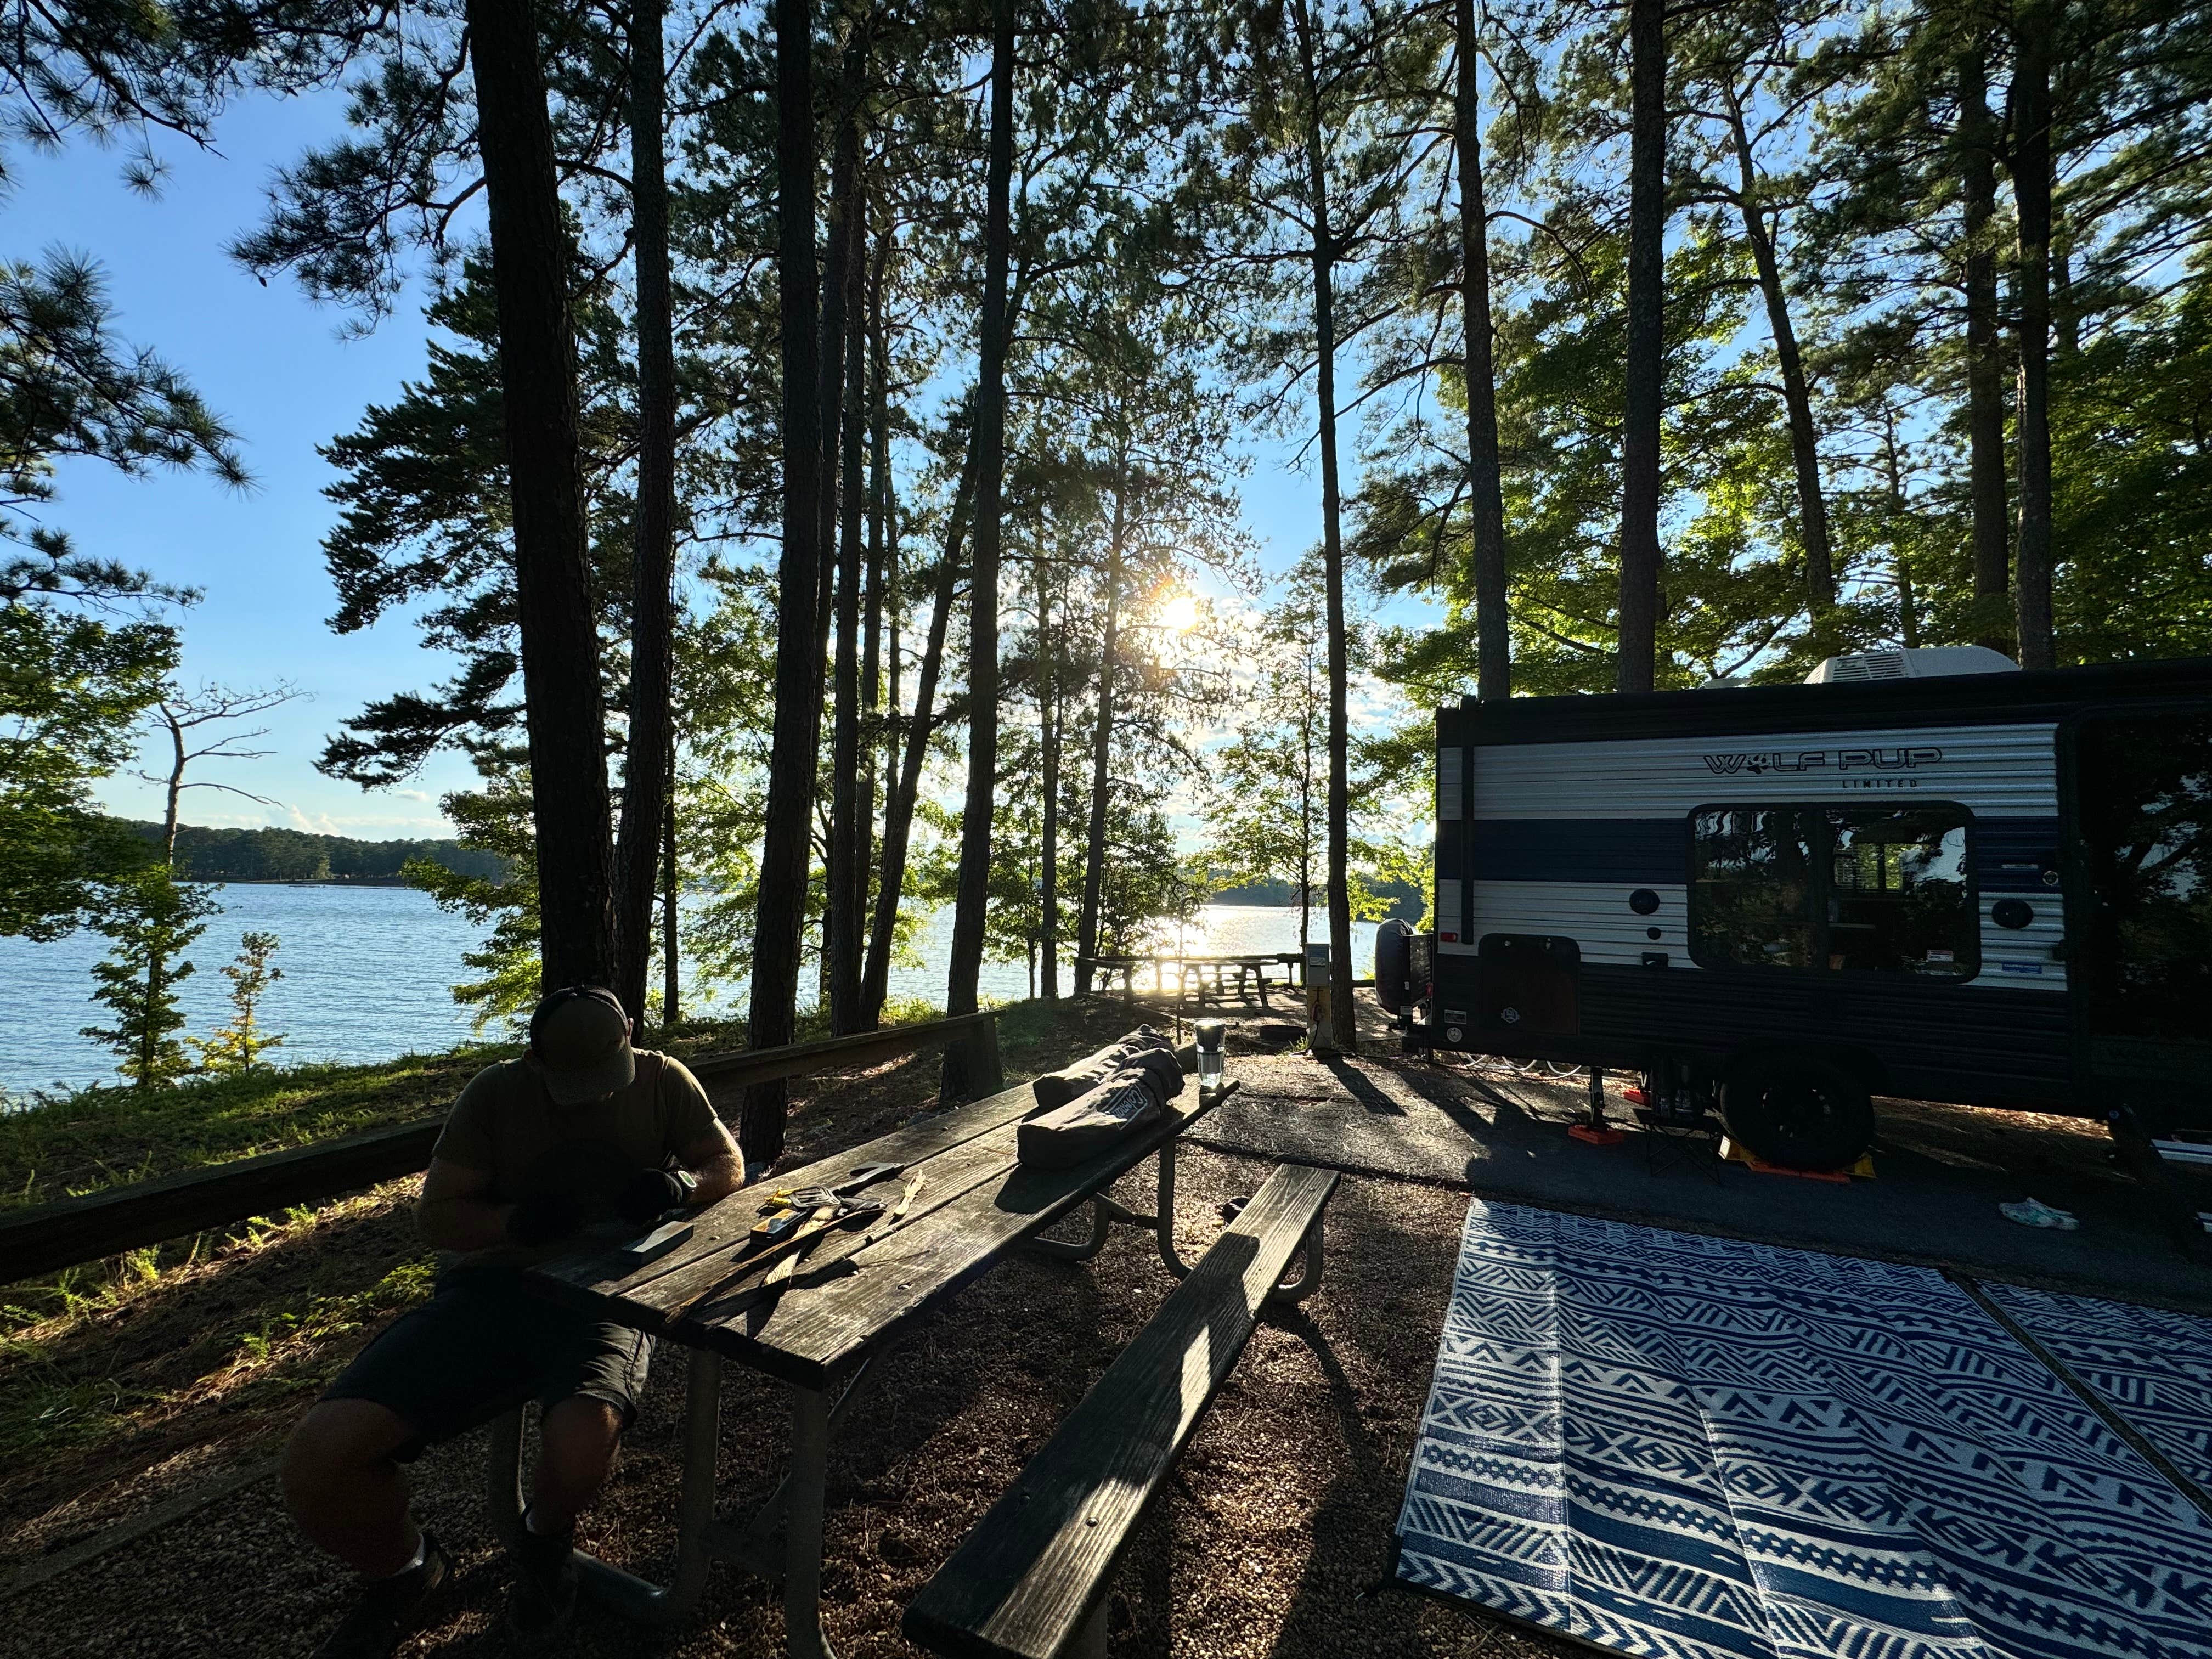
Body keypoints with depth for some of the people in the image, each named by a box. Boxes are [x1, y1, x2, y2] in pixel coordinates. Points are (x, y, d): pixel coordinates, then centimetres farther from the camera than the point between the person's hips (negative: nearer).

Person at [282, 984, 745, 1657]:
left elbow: (729, 1166, 7)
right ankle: (401, 1574, 18)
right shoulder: (495, 1093, 0)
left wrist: (681, 1185, -17)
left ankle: (545, 1543, 9)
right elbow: (435, 1215, 3)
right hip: (489, 1288, 2)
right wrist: (515, 1223, -18)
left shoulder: (662, 1081, 0)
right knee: (317, 1458, -18)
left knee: (580, 1444, -33)